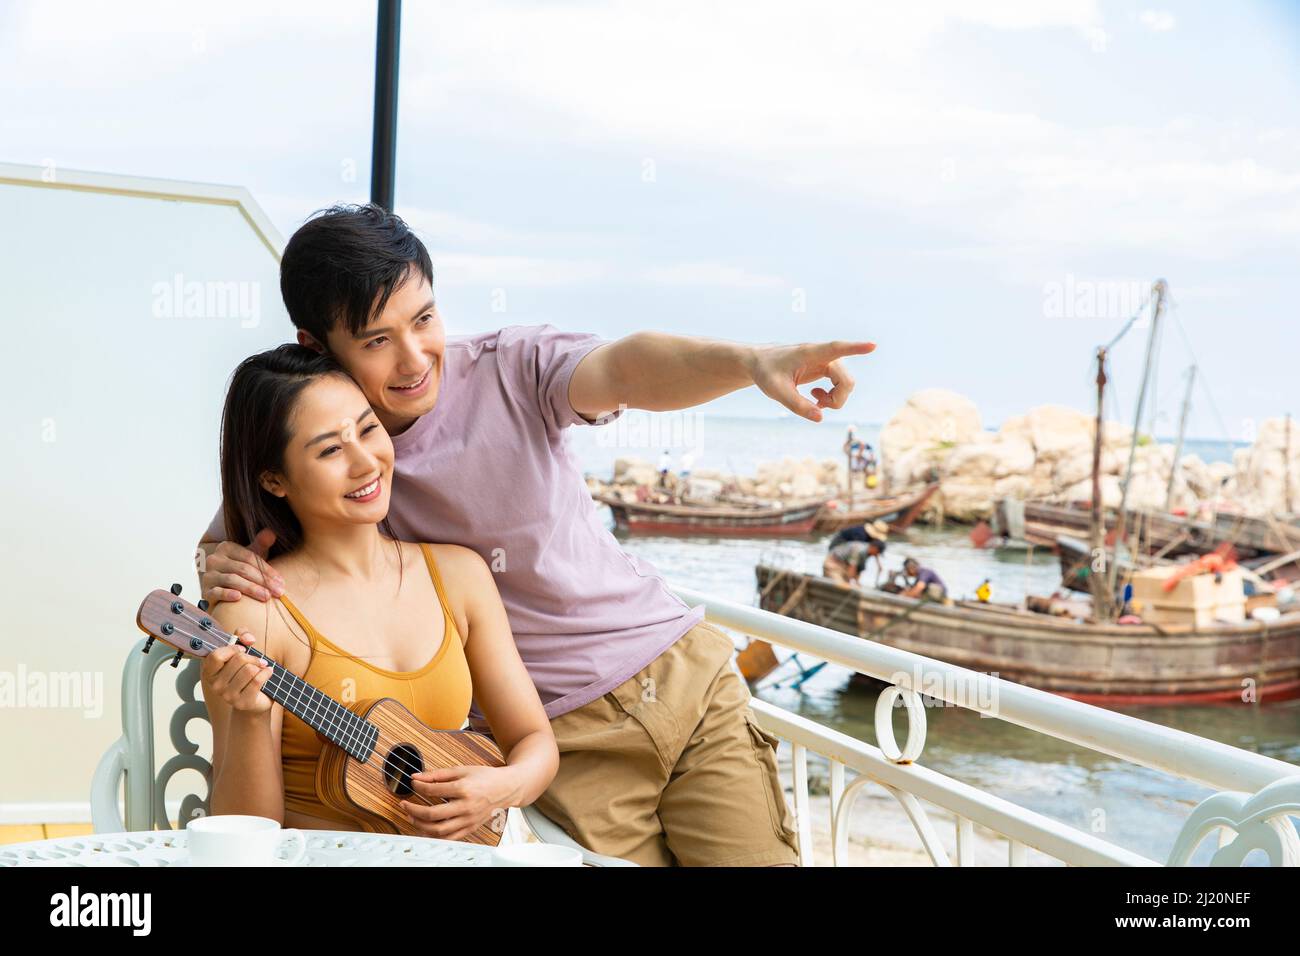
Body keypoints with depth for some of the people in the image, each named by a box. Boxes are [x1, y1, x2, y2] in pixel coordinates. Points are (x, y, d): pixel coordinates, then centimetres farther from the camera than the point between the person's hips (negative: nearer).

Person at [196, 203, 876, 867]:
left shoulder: (509, 367, -8)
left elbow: (623, 368, -28)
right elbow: (219, 545, 11)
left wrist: (752, 360, -48)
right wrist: (220, 569, -16)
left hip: (682, 672, 0)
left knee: (761, 856, -3)